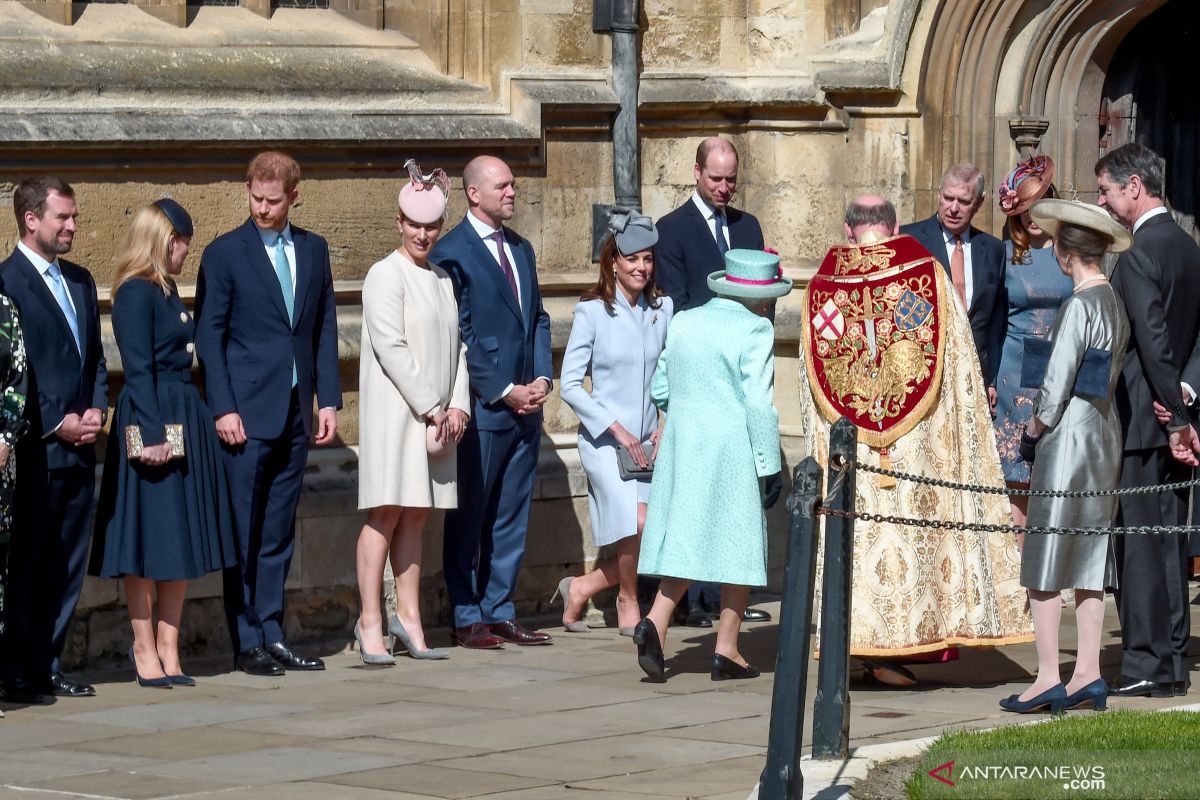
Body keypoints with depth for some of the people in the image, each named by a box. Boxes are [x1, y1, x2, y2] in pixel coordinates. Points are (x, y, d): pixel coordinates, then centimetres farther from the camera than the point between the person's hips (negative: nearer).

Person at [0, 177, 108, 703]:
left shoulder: (80, 281, 16)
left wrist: (96, 409, 4)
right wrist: (56, 424, -13)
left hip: (78, 449, 7)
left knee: (67, 566, 8)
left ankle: (48, 667, 15)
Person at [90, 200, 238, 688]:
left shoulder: (166, 292, 15)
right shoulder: (135, 293, -11)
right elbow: (138, 369, -16)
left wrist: (187, 428, 13)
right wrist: (152, 434, -21)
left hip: (185, 422, 9)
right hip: (151, 419, -9)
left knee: (181, 538, 9)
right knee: (149, 538, -3)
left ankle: (168, 646, 14)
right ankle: (145, 650, 4)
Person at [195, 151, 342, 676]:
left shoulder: (313, 250, 11)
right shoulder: (225, 253, -3)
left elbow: (325, 329, 13)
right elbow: (209, 336, -4)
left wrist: (328, 399, 5)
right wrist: (223, 409, -11)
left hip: (295, 413, 5)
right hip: (246, 414, -4)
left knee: (279, 533, 8)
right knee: (243, 532, -2)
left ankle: (272, 635, 12)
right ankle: (247, 643, 2)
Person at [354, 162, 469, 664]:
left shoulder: (442, 279, 15)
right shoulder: (386, 275, -6)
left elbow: (456, 345, 15)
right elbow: (391, 348, -12)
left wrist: (457, 405, 1)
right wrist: (431, 408, -12)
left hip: (438, 413, 6)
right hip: (395, 410, -6)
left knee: (415, 515, 8)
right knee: (386, 513, -8)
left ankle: (408, 618, 11)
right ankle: (370, 622, -6)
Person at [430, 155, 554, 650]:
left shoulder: (521, 248, 16)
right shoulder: (452, 253, -8)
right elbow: (457, 337, -11)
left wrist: (542, 379, 3)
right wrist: (504, 392, -12)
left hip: (526, 405, 7)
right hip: (482, 406, -7)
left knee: (512, 517, 10)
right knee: (469, 517, 0)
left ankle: (500, 613, 16)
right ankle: (467, 619, 5)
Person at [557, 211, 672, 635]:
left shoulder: (663, 310, 6)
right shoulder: (592, 311, -5)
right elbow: (570, 384, -6)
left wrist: (666, 425, -1)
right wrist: (617, 429, -12)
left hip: (648, 443, 5)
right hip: (603, 441, -5)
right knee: (637, 524, -21)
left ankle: (580, 589, 23)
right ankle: (627, 605, 5)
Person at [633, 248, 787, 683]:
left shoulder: (683, 323, 9)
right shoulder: (754, 329, -10)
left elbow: (660, 389, 14)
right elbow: (759, 402, -14)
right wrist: (770, 464, -9)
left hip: (681, 446, 5)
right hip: (732, 451, -5)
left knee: (685, 540, 9)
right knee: (739, 544, 4)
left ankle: (655, 622, -13)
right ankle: (726, 651, 6)